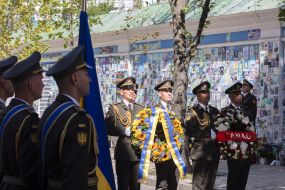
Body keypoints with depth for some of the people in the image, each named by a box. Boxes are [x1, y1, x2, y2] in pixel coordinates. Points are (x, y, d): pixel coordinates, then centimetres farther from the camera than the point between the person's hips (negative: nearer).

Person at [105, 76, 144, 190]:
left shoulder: (141, 109, 15)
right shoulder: (114, 108, 3)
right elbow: (108, 128, -9)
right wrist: (126, 131, -15)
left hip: (138, 151, 3)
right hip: (123, 152, -3)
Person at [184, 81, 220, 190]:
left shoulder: (215, 111, 17)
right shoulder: (192, 112, -3)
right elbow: (189, 133, -14)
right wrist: (210, 134, -15)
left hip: (214, 152, 6)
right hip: (200, 152, -6)